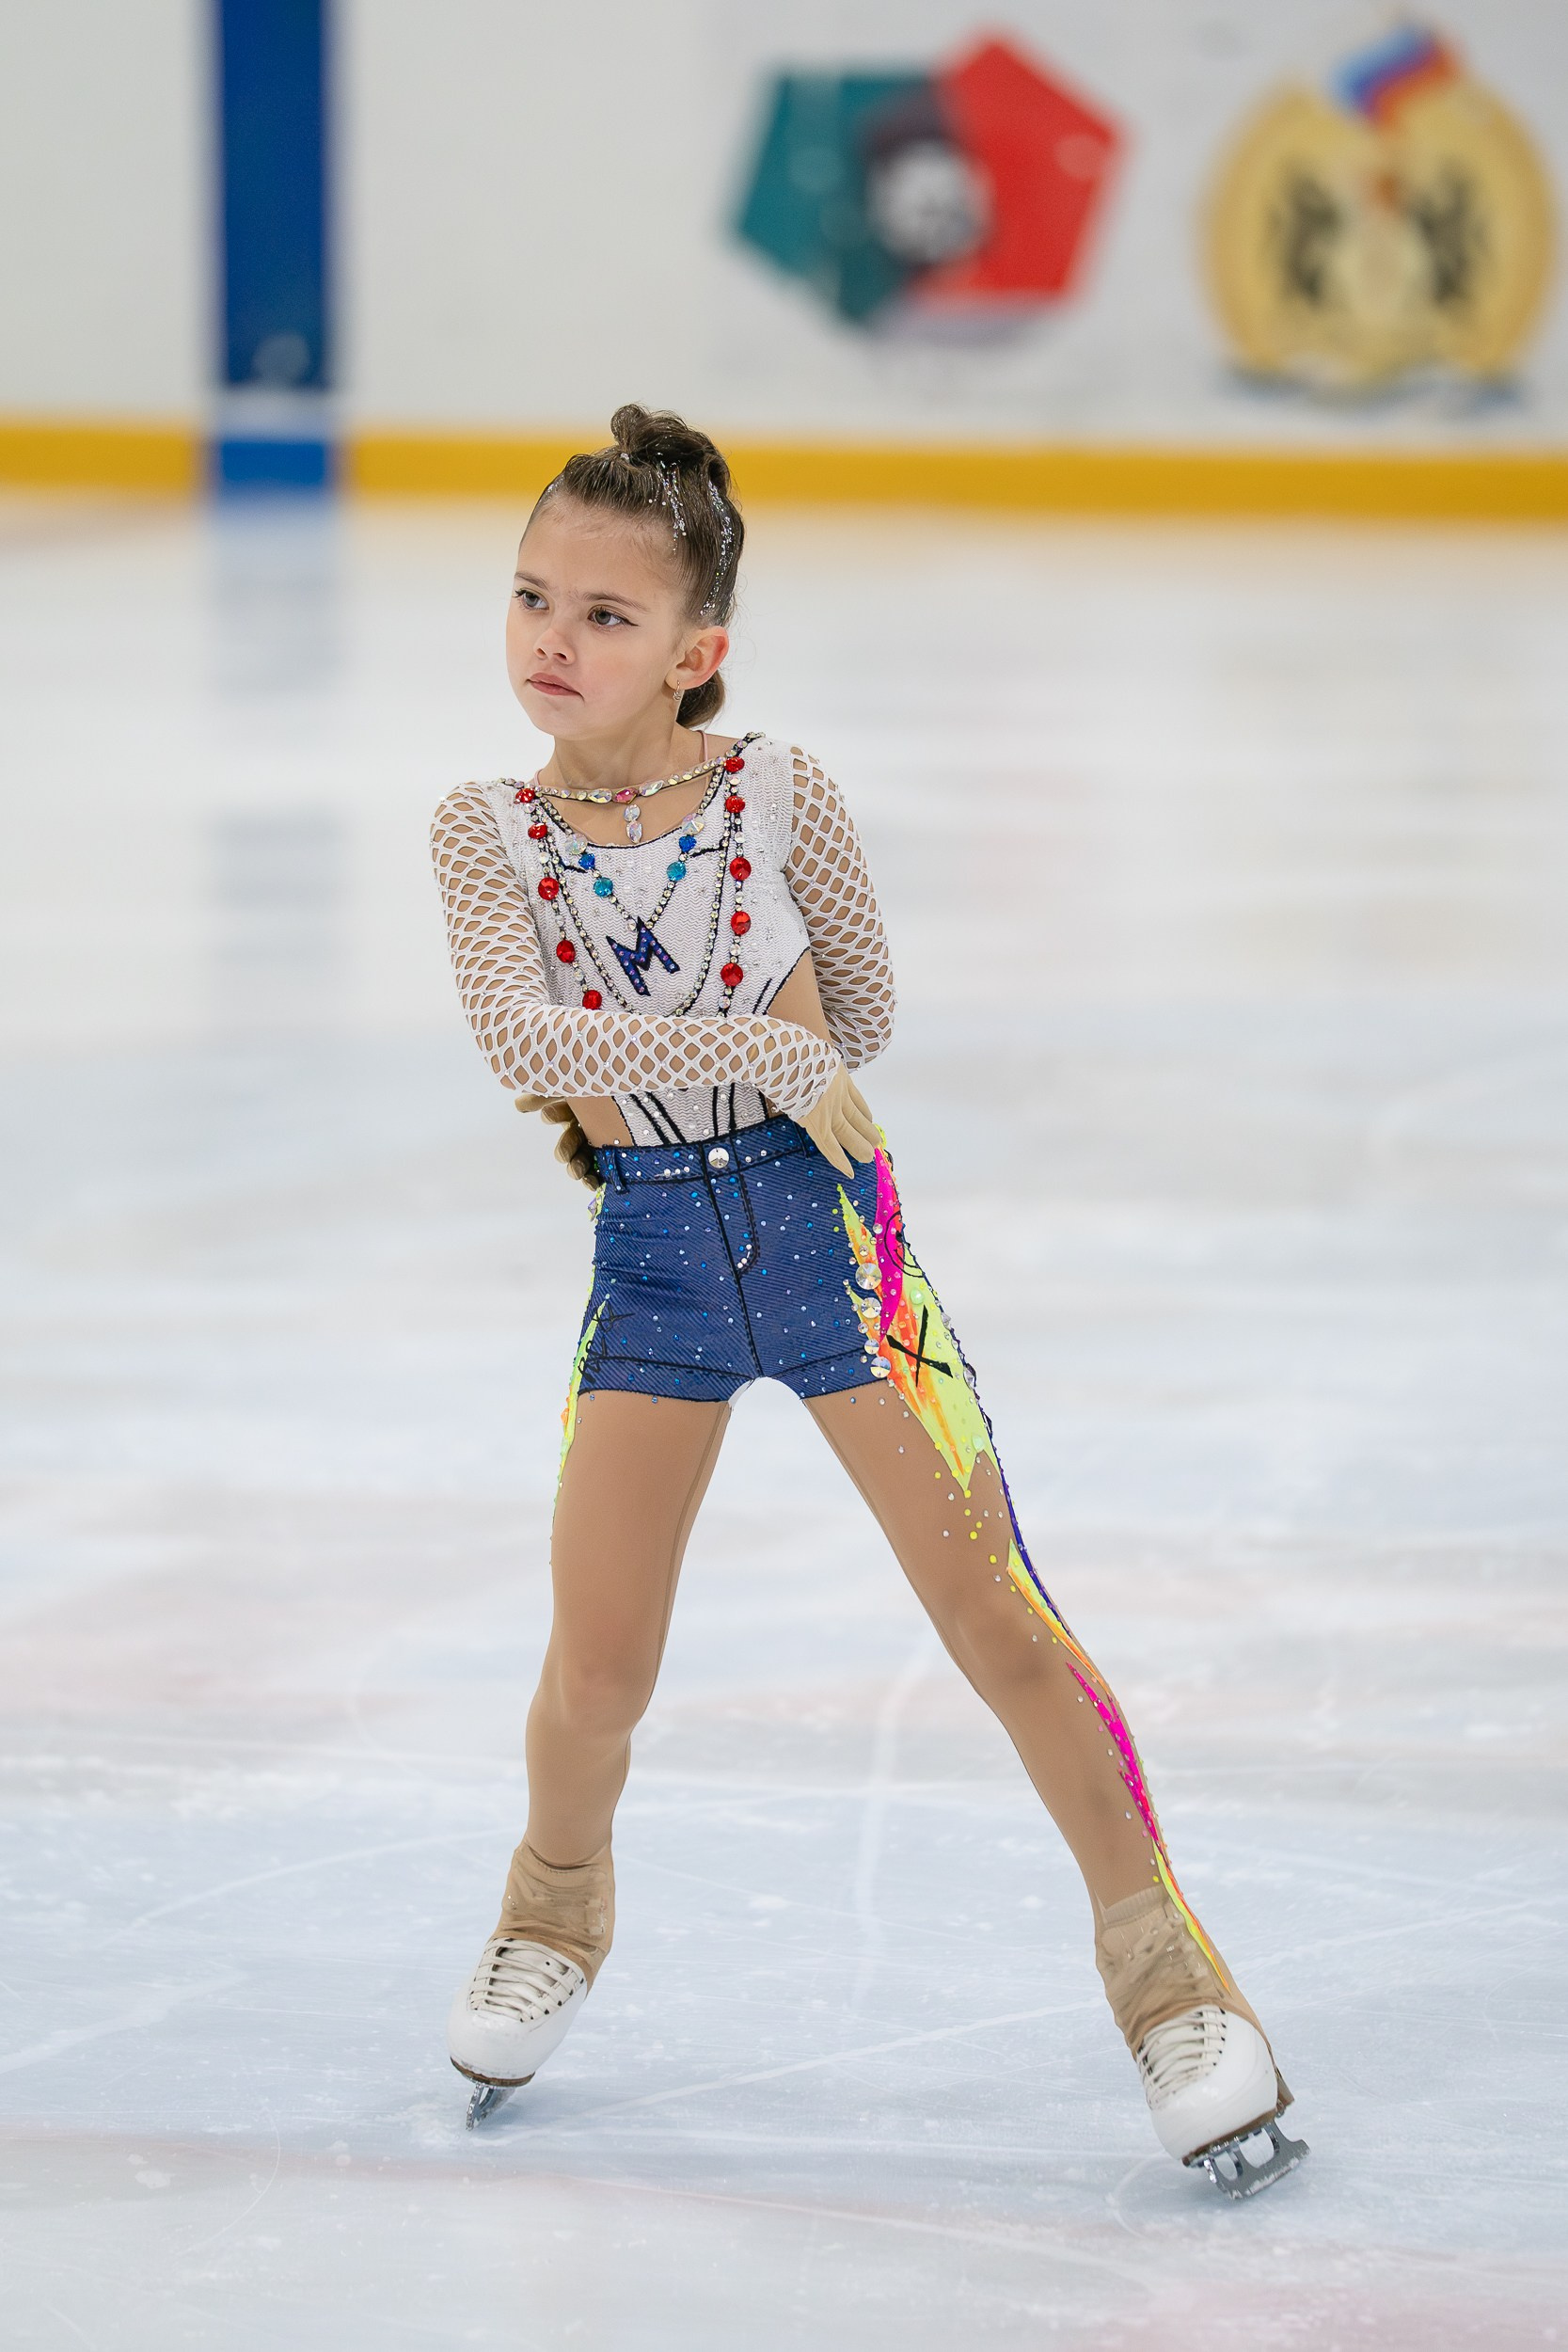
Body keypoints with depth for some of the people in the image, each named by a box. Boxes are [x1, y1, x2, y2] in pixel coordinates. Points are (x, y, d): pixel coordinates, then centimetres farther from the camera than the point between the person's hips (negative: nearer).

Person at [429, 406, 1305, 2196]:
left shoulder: (779, 792, -6)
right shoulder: (490, 832, -5)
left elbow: (862, 1013, 5)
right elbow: (523, 1042, -20)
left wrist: (631, 1080, 1)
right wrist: (760, 1053, -23)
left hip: (822, 1221, -1)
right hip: (650, 1254, 2)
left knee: (991, 1608, -4)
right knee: (595, 1664, 3)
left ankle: (1165, 1966, 6)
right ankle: (556, 1911, 35)